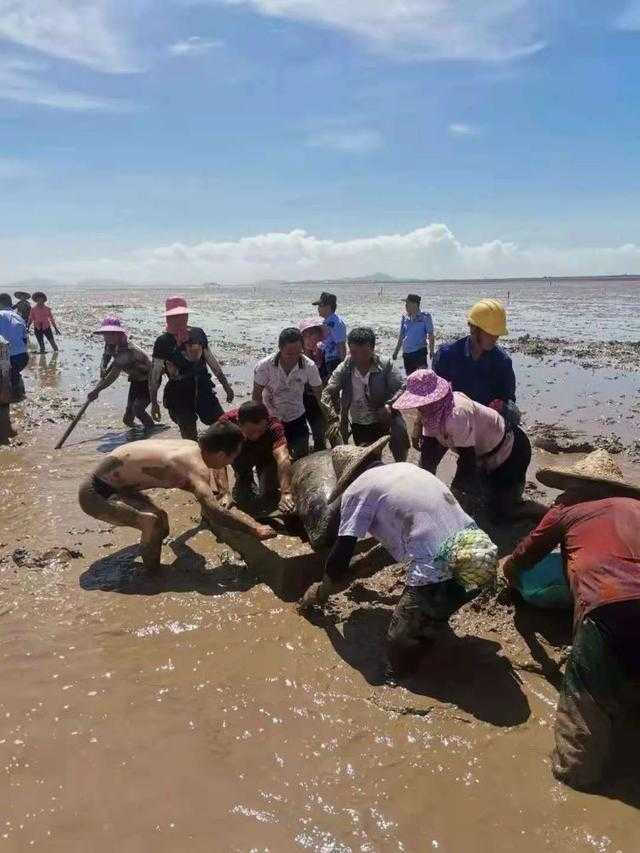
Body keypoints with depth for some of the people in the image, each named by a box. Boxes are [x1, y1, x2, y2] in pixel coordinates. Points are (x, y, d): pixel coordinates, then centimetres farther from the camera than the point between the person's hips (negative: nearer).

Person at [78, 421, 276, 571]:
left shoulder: (191, 447, 1)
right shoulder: (196, 466, -27)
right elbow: (213, 513, -39)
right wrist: (255, 530, -29)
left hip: (113, 484, 10)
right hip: (97, 494, -10)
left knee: (161, 521, 21)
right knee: (154, 522, -28)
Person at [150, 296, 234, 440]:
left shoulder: (198, 333, 5)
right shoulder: (163, 342, -3)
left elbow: (211, 361, 13)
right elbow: (155, 375, 1)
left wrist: (226, 385, 16)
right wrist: (154, 403, 1)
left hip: (203, 389, 3)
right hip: (179, 395, -3)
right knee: (190, 438, 0)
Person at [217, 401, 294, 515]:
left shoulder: (273, 425, -38)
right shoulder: (227, 422, -36)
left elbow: (283, 458, -51)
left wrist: (285, 494, -63)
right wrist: (224, 493, -55)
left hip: (266, 455, -1)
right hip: (240, 454, 1)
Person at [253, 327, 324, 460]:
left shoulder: (309, 366, -20)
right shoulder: (265, 366, -23)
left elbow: (318, 394, -5)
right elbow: (257, 394, -10)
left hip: (297, 418, 1)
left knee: (302, 458, 7)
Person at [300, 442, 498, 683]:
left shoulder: (357, 489, 0)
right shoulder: (406, 467, 21)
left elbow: (339, 561, 1)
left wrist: (321, 593, 22)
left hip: (439, 577, -7)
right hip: (480, 557, 8)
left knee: (400, 647, 9)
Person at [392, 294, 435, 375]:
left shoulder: (425, 317, -5)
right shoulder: (405, 318, 8)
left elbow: (430, 335, -3)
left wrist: (431, 350, -10)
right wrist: (396, 351, 16)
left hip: (420, 351, -5)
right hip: (407, 352, 5)